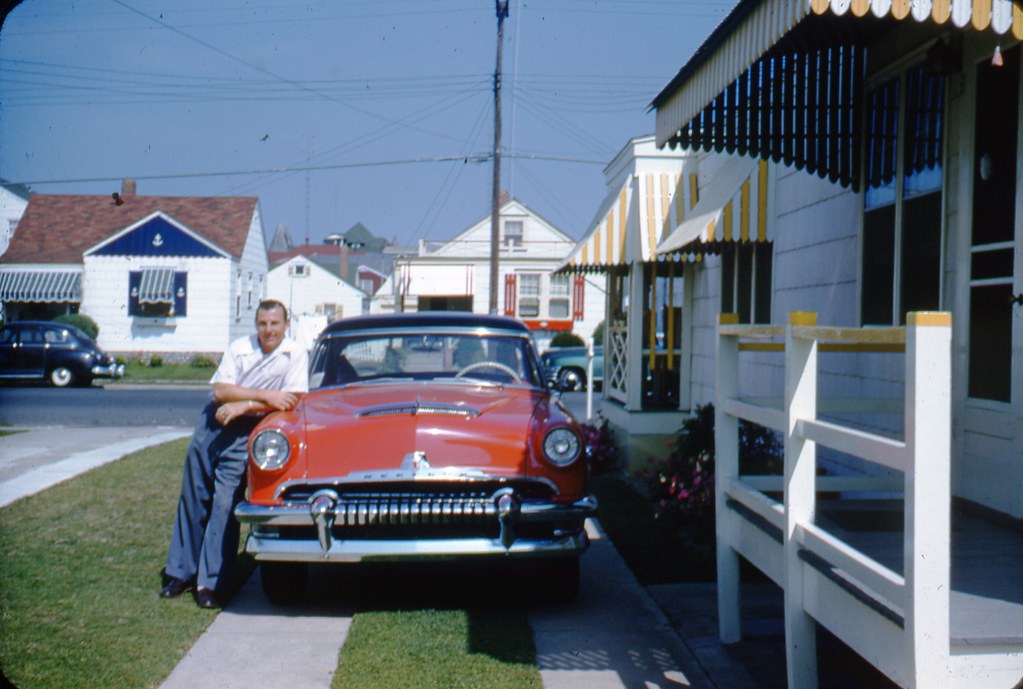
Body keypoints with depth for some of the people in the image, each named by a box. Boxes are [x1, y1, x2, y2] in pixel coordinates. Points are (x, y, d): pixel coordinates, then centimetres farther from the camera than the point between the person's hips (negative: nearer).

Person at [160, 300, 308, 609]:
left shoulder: (296, 354, -6)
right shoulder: (239, 348, -2)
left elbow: (291, 401, -13)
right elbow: (220, 391, -10)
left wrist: (245, 405, -16)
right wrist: (265, 395, -19)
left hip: (247, 432, -3)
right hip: (212, 423, 3)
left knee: (225, 502, -10)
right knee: (193, 499, 5)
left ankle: (210, 583, -3)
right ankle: (181, 572, 17)